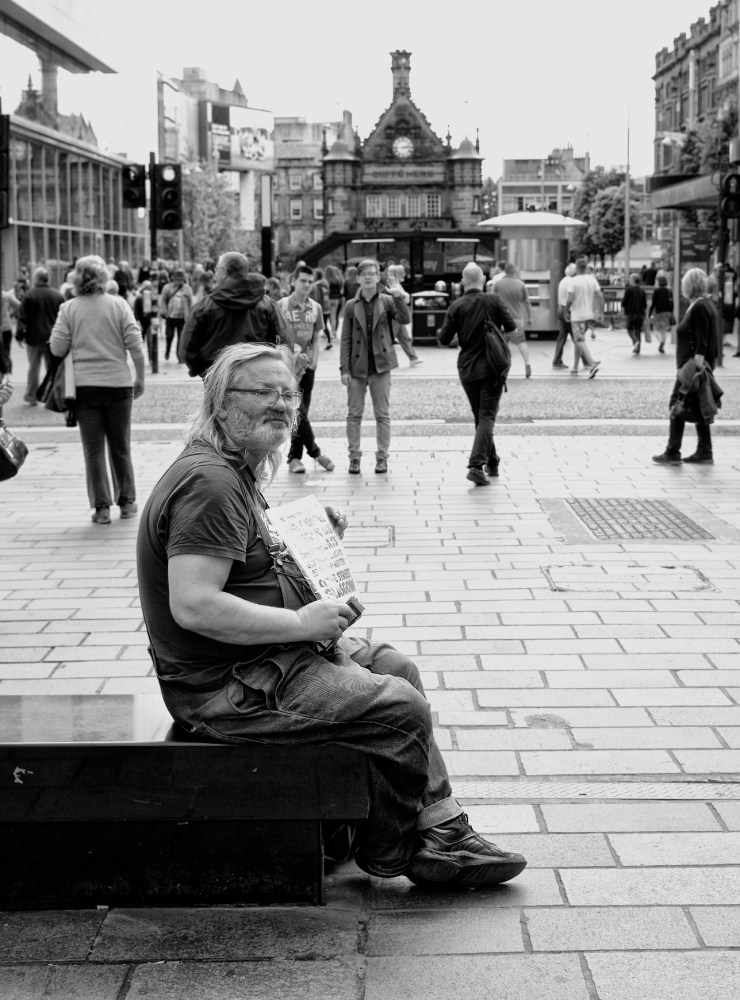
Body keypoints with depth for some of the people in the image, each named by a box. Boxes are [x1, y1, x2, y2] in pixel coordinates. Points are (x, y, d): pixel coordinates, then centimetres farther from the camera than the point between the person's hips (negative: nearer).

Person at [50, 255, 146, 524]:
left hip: (84, 386, -1)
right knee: (120, 447, 13)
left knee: (93, 449, 5)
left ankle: (102, 507, 2)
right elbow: (135, 345, -5)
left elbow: (57, 349, -4)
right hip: (117, 383, 1)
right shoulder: (119, 305, -3)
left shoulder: (68, 308, -3)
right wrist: (140, 378, 4)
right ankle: (127, 502, 20)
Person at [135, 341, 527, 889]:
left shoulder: (236, 471, 12)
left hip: (265, 655, 12)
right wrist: (301, 623, -23)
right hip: (227, 686, -11)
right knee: (401, 710, -13)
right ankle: (387, 852, 11)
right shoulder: (209, 483, -23)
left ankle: (442, 833, 15)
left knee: (397, 668, 14)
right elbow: (193, 606, -31)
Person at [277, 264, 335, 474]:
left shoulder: (315, 308, 9)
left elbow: (316, 340, 13)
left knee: (302, 413, 6)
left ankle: (294, 457, 12)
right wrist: (291, 354, -15)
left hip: (307, 368, 4)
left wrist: (312, 362, 1)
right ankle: (315, 452, -1)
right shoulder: (281, 306, -4)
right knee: (298, 411, -11)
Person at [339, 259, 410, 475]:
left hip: (381, 366, -1)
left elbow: (405, 319, -12)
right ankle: (354, 457, 9)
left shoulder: (387, 301, 3)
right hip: (357, 366, 1)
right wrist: (344, 369, -3)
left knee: (383, 415, 3)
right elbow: (346, 339, 3)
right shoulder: (351, 306, 4)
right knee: (354, 414, 2)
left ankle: (382, 457, 10)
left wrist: (398, 297, -23)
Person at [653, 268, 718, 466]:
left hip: (692, 365, -10)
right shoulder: (705, 304, 15)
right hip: (703, 365, 10)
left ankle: (672, 453, -3)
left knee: (677, 405, -5)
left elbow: (701, 343, -22)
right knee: (698, 408, 12)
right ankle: (704, 453, 14)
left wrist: (696, 366, -25)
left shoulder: (699, 308, -16)